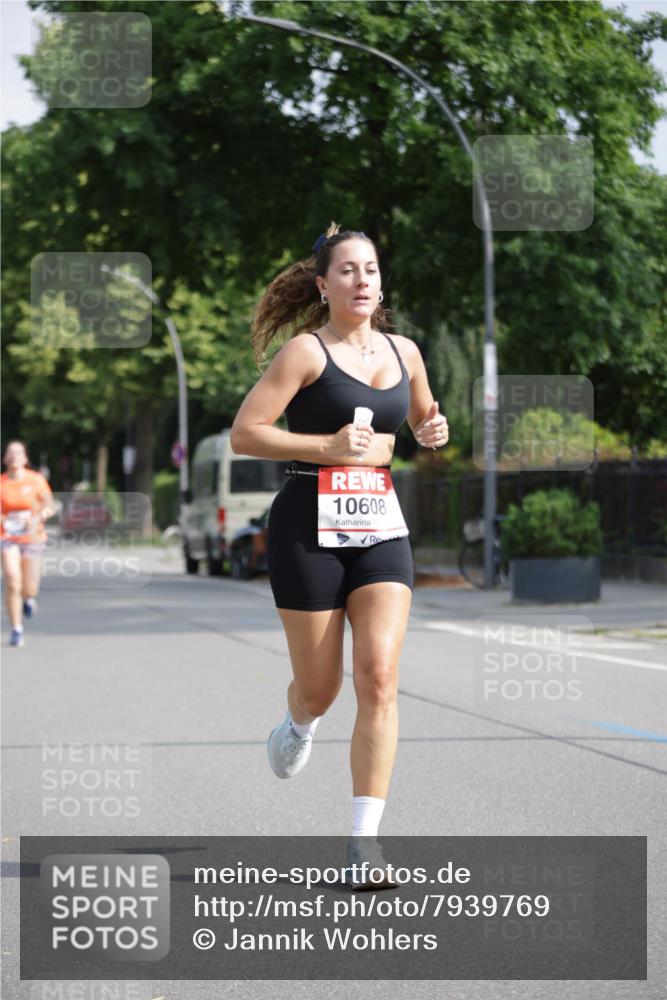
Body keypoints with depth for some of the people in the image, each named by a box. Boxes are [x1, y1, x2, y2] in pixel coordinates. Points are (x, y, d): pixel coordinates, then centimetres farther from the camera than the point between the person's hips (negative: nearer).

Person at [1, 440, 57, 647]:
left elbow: (50, 506, -1)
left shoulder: (36, 480, -5)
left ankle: (28, 598, 42)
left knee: (29, 590, 3)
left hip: (33, 537, 1)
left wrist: (38, 517, -20)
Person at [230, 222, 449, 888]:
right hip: (308, 527, -4)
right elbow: (243, 434, -12)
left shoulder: (403, 352, 10)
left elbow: (422, 418, 28)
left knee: (379, 676, -12)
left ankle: (365, 840, -10)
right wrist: (328, 446, -19)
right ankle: (299, 726, 46)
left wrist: (431, 432, 4)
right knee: (319, 687, 6)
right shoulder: (306, 351, -7)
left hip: (379, 528, 4)